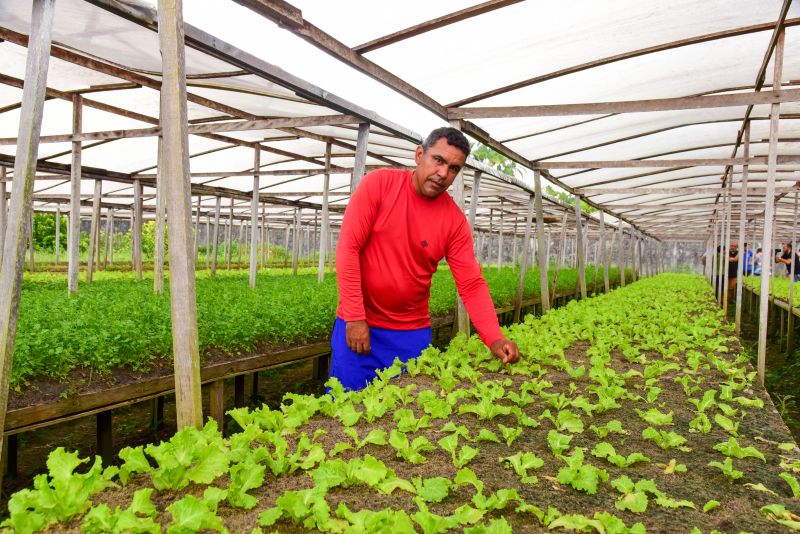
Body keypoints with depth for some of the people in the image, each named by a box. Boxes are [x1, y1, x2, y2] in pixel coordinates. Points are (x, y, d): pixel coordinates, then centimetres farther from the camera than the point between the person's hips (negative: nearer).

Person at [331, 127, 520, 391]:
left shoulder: (455, 220, -3)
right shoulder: (379, 183, -9)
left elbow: (472, 285, -4)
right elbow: (348, 248, -11)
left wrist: (494, 339, -18)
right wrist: (355, 317, -15)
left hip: (413, 332, 2)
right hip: (358, 325, -2)